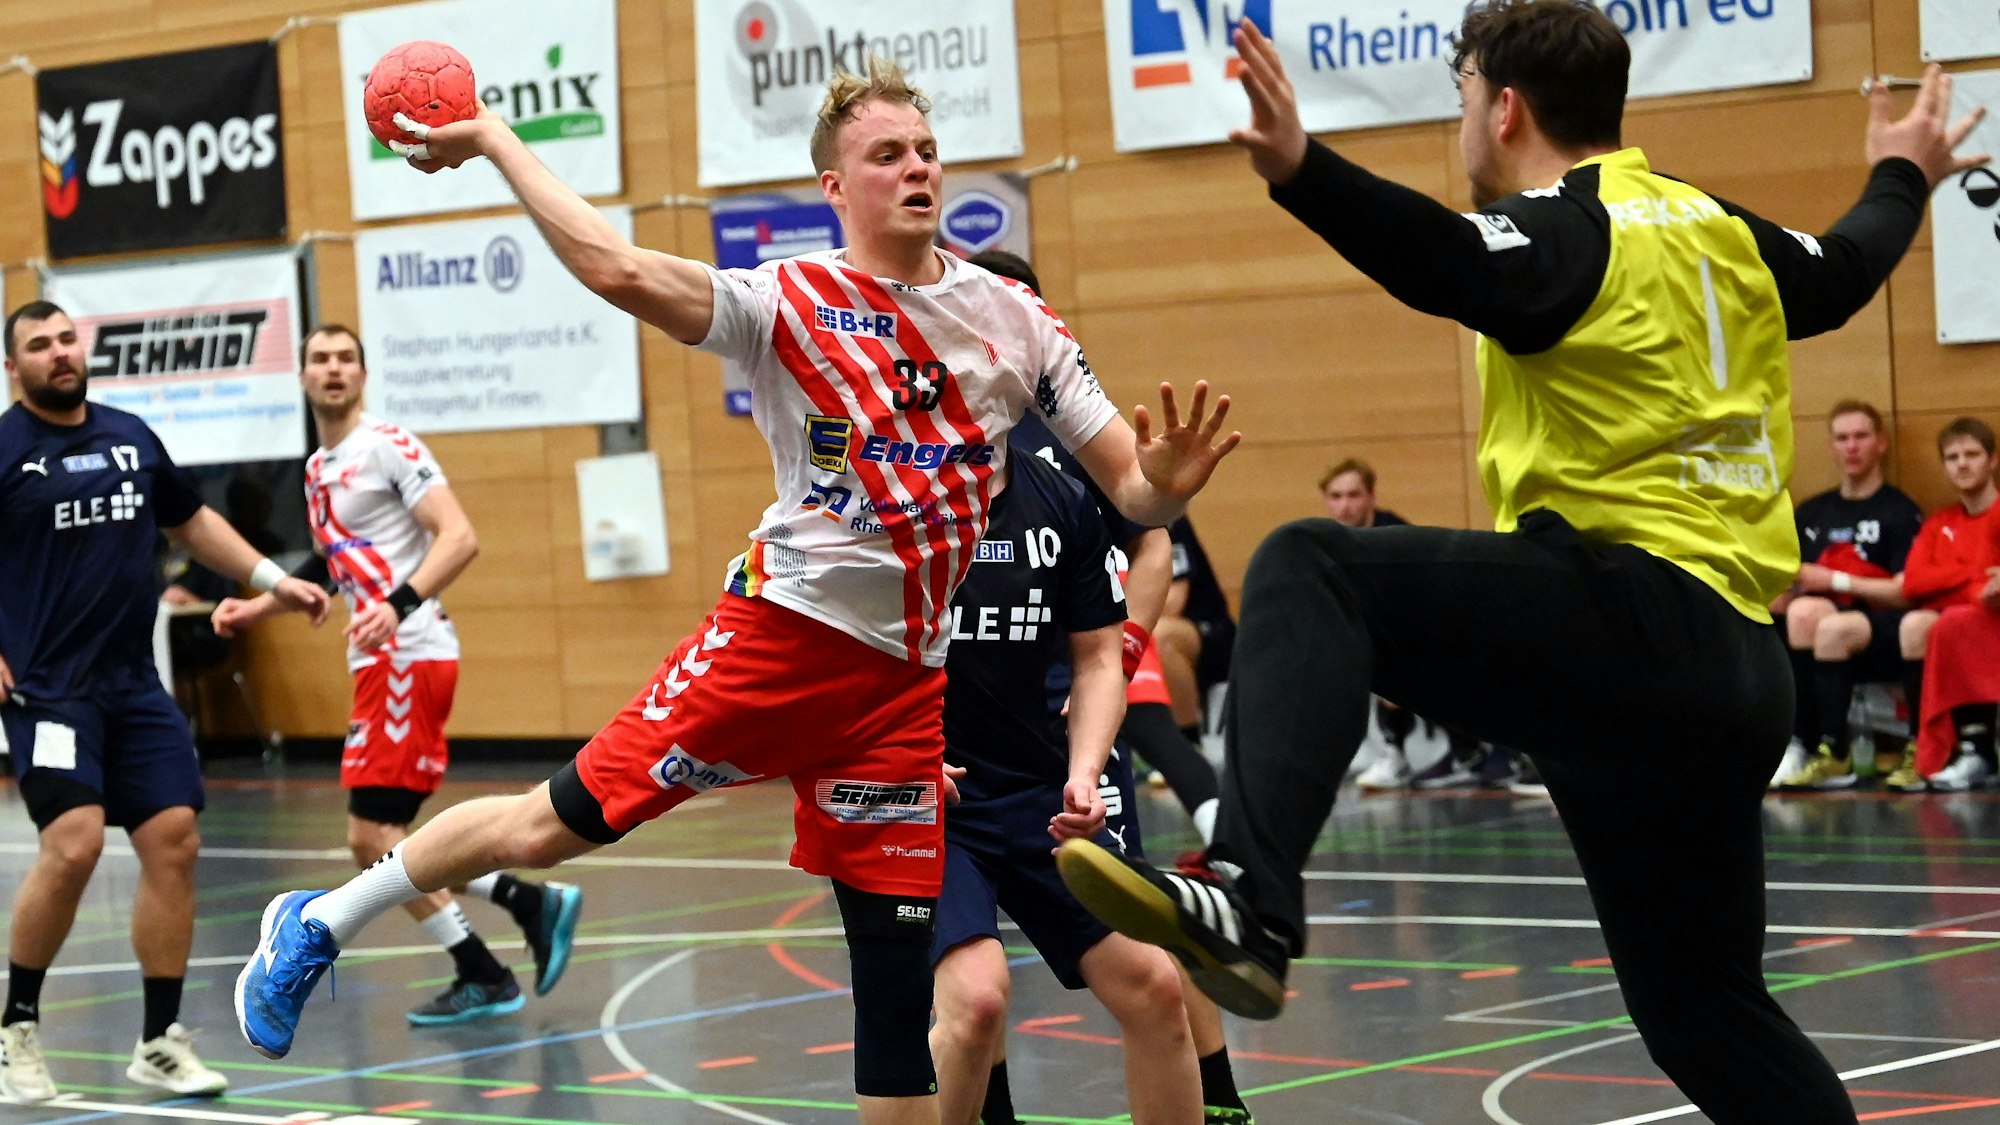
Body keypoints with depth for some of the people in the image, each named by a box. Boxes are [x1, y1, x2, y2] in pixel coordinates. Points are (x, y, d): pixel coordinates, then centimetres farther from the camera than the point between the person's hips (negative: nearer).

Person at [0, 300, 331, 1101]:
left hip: (134, 685, 6)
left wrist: (272, 579, 20)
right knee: (74, 842, -20)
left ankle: (160, 1042, 9)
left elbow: (190, 521, 26)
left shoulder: (131, 436, 11)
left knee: (173, 841, -1)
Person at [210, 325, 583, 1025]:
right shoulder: (318, 469, 18)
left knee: (372, 837, -11)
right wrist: (258, 608, 26)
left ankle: (483, 978, -2)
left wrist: (399, 605, -30)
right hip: (377, 662, 9)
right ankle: (532, 901, 15)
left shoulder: (387, 447, -8)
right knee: (376, 841, 8)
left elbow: (460, 538, -18)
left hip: (409, 655, -9)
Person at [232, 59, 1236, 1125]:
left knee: (896, 970, 3)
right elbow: (617, 268, -15)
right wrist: (491, 138, -12)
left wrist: (1165, 484, -17)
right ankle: (318, 926, 16)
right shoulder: (790, 302, -2)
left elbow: (1129, 489, 6)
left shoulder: (1013, 321, 7)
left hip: (906, 677, 3)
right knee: (562, 819, -4)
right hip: (785, 628, -3)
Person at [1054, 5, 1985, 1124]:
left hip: (1627, 613, -9)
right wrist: (1902, 177, 58)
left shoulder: (1562, 230, -5)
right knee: (1704, 1010, 20)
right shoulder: (1720, 230, 18)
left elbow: (1451, 264, -28)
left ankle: (1251, 902, -35)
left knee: (1310, 570, -15)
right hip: (1736, 678, 9)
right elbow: (1842, 272, 38)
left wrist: (1301, 169, -42)